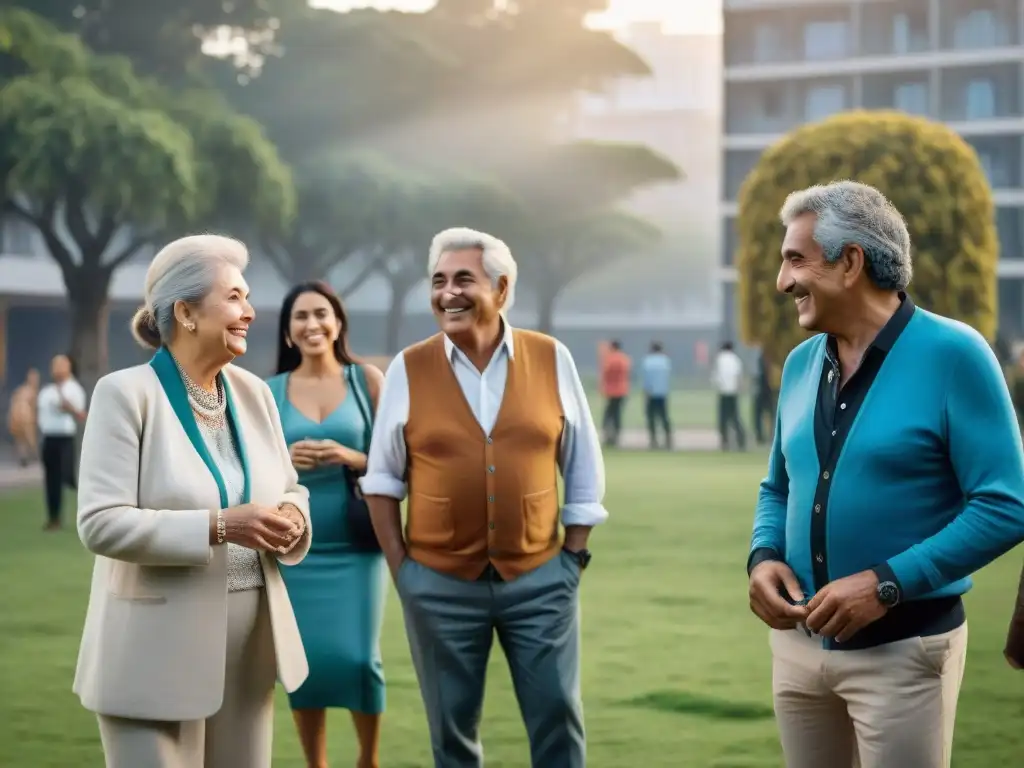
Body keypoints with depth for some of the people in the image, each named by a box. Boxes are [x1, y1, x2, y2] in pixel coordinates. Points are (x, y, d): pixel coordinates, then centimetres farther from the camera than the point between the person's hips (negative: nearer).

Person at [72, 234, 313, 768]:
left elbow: (290, 488, 17)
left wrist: (291, 518, -7)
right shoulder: (126, 393, -10)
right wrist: (218, 527, -23)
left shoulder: (253, 392, 8)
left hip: (248, 645, 6)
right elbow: (101, 523, -17)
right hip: (159, 650, -6)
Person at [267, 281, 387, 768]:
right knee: (303, 662, 1)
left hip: (357, 545, -1)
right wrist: (283, 461, -11)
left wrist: (351, 458, -16)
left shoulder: (367, 380, 1)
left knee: (357, 658, -6)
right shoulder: (270, 392, 5)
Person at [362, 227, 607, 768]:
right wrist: (399, 566, 1)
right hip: (440, 583, 0)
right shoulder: (408, 369, -2)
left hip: (538, 577, 0)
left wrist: (575, 554, 3)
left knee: (557, 714, 4)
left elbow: (584, 467, 7)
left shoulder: (552, 359, 0)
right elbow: (382, 478, 5)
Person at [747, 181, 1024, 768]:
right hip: (798, 639, 6)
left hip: (903, 648, -6)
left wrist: (887, 584, -22)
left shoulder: (952, 355, -12)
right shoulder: (801, 364, 7)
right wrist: (763, 557, -3)